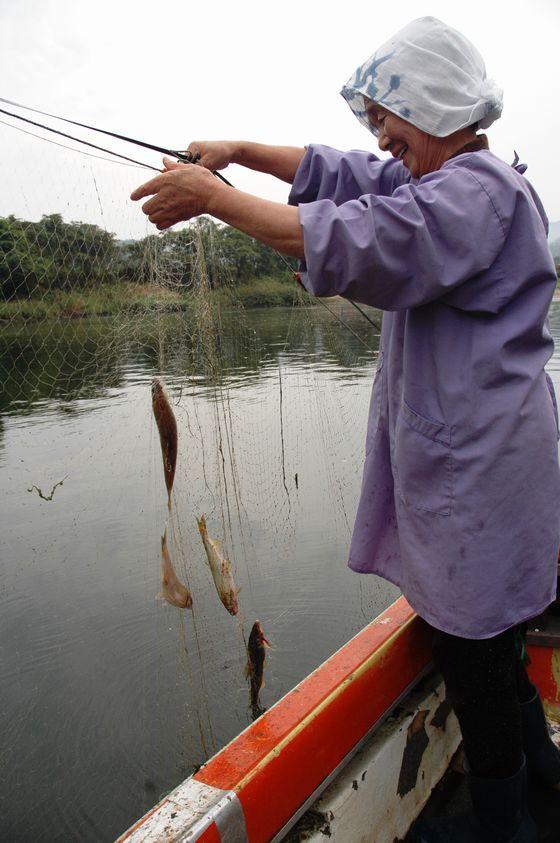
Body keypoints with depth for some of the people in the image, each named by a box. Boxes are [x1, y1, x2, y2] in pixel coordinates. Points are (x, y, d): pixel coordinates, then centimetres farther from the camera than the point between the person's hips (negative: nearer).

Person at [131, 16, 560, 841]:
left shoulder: (481, 188, -16)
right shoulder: (429, 180, 16)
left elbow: (358, 242, -29)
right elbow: (342, 174, 18)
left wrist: (213, 198, -24)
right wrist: (239, 149, 7)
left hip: (479, 460, -10)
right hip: (457, 454, 10)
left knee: (471, 639, 4)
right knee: (479, 624, 23)